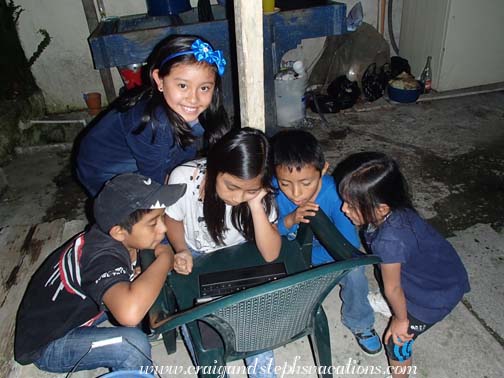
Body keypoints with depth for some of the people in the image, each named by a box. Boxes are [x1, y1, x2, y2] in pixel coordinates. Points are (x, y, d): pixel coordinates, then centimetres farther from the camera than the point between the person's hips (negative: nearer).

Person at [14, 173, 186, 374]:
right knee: (133, 343, -29)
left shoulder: (110, 237, -11)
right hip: (45, 344, -8)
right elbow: (129, 313, -54)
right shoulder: (104, 258, -34)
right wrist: (165, 258, -37)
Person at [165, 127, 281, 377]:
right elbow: (172, 219, -5)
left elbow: (271, 255, -27)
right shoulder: (184, 178, -28)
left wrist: (255, 204, -36)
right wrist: (181, 251, -21)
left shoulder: (259, 191, -24)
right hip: (194, 258, 0)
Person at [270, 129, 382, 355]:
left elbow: (350, 247, -30)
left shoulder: (334, 194, -31)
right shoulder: (271, 190, -29)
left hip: (325, 251, -1)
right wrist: (289, 221, -43)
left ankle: (358, 324, 5)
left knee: (353, 269, -27)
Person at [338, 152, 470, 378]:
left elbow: (392, 288, -23)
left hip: (438, 296, -8)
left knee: (397, 342, 9)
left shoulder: (389, 240, -41)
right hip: (441, 271, 8)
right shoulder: (395, 210, -19)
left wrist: (401, 319, -6)